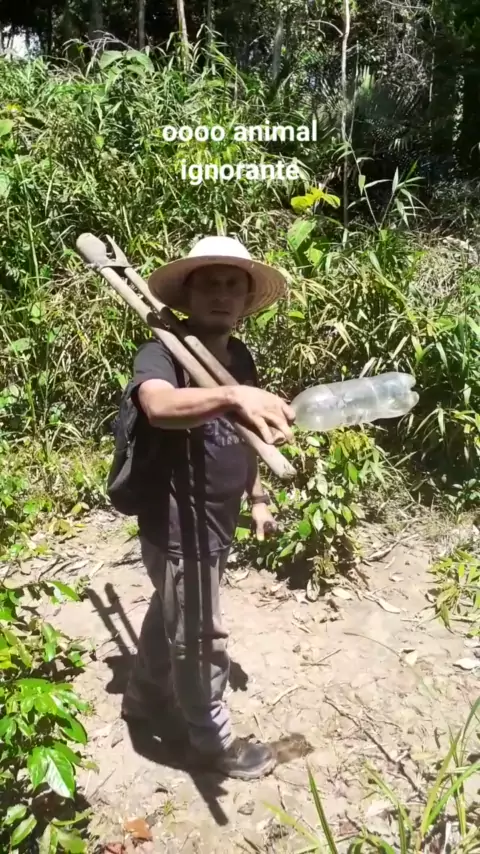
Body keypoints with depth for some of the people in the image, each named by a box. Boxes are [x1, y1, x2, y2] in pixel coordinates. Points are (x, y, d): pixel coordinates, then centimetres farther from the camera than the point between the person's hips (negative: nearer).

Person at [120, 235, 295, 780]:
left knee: (170, 615, 27)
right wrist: (233, 395, -61)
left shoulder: (239, 357, 3)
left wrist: (256, 497, 16)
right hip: (178, 529, -8)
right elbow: (159, 406, -45)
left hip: (215, 523, 8)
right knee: (200, 641, 10)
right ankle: (212, 741, 34)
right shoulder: (162, 353, -21)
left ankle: (144, 698, 51)